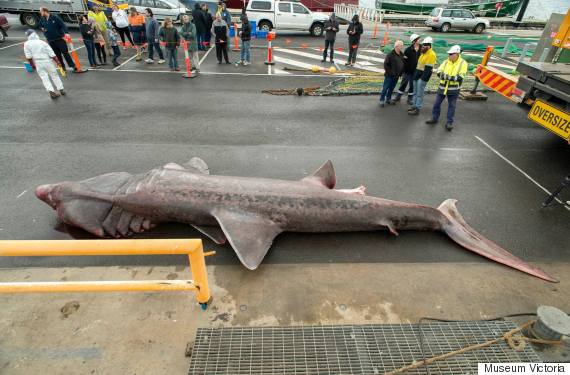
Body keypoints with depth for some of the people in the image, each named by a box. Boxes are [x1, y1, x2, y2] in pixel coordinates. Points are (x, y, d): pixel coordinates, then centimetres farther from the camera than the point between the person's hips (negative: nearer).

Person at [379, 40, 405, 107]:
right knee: (385, 88, -2)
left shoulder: (402, 55, 8)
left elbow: (403, 64, 18)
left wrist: (400, 72, 8)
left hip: (396, 75, 7)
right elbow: (386, 64, -14)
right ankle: (382, 100, 5)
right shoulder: (391, 55, -13)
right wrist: (389, 72, -15)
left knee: (392, 88, 15)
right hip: (389, 75, -7)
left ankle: (388, 98, 28)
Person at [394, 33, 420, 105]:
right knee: (403, 83, 7)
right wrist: (404, 70, -11)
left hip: (415, 71, 3)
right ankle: (398, 97, 20)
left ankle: (410, 99, 21)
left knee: (412, 85, 10)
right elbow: (404, 60, -8)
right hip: (407, 71, -3)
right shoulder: (408, 50, -9)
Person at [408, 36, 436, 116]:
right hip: (417, 76, 9)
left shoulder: (431, 54, -14)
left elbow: (428, 68, -20)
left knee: (419, 94, -6)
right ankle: (414, 106, 26)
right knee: (415, 92, 15)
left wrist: (422, 78, -23)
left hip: (423, 77, -9)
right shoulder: (423, 53, 16)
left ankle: (417, 109, -2)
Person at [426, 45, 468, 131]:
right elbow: (439, 72, -6)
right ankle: (434, 118, 27)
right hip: (442, 87, 4)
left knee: (451, 105, 4)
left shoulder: (463, 63, -8)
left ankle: (449, 122, 13)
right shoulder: (446, 62, 3)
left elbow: (461, 77, -17)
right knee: (437, 103, 10)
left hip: (453, 89, -3)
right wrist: (446, 76, -25)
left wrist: (449, 77, -27)